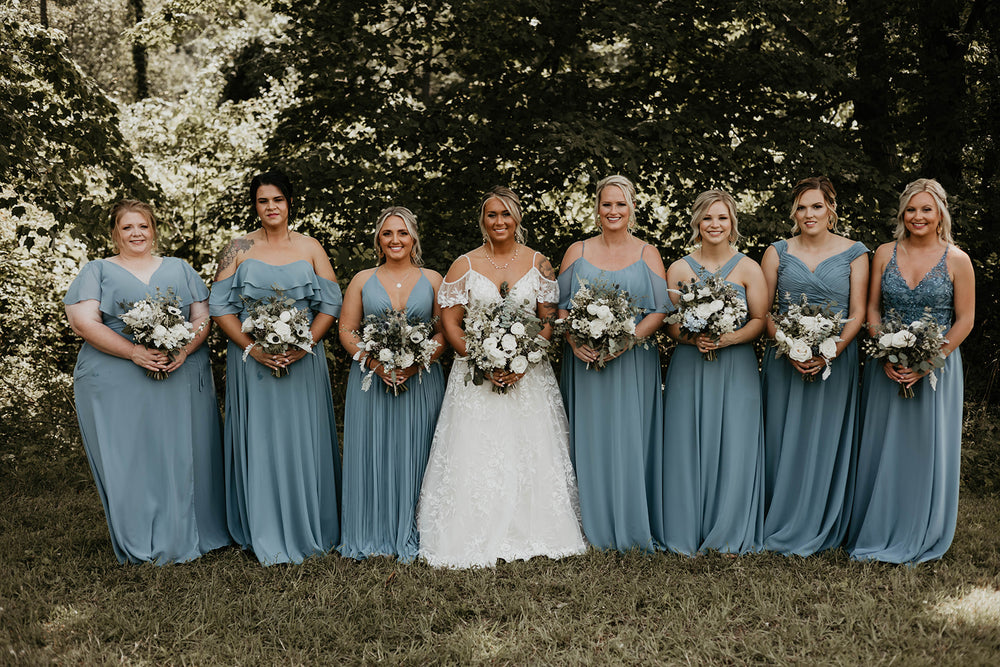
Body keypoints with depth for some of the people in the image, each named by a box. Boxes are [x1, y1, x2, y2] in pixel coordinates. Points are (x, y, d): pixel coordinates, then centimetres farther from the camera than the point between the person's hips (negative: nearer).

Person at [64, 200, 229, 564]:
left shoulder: (179, 268, 16)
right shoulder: (97, 271, 8)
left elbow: (203, 316, 9)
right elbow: (84, 321, -5)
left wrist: (185, 349, -12)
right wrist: (134, 352, -17)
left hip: (182, 380, 2)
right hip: (117, 385, -2)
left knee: (182, 458, 4)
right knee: (129, 461, -1)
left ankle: (185, 536, 16)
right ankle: (140, 546, 9)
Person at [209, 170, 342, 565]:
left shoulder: (310, 248, 7)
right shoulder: (239, 250, 4)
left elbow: (330, 304, 2)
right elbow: (220, 307, -1)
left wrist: (304, 345, -12)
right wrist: (252, 347, -13)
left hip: (304, 360, 1)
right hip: (252, 361, -1)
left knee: (304, 440, 4)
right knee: (258, 441, 1)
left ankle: (309, 530, 17)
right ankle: (267, 536, 11)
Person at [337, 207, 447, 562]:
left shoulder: (433, 280, 7)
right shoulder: (363, 280, 9)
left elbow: (445, 332, 3)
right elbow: (347, 330, 5)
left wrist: (416, 363, -13)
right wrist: (374, 363, -11)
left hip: (421, 381, 0)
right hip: (371, 380, 1)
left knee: (414, 455, 1)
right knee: (371, 455, 1)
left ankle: (412, 535, 11)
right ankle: (372, 535, 11)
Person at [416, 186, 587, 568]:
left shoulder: (537, 263, 6)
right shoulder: (465, 265, 3)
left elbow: (549, 320, 4)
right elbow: (450, 324, 0)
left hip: (529, 372, 1)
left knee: (530, 451, 1)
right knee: (476, 454, -4)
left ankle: (533, 534, 11)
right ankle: (477, 540, 4)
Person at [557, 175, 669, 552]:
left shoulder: (647, 255, 5)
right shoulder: (577, 252, 9)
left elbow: (659, 310, -1)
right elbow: (561, 307, 7)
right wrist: (574, 342, -11)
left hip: (632, 362, -1)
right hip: (584, 362, 1)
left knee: (630, 440, -2)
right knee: (589, 439, 2)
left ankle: (632, 527, 8)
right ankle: (594, 526, 12)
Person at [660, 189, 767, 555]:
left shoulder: (748, 268, 4)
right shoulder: (679, 269, 7)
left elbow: (760, 320, 1)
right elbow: (669, 322, 6)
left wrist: (728, 339, -15)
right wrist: (691, 338, -14)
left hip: (736, 367, -1)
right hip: (689, 369, 1)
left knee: (734, 446, -2)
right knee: (688, 446, 1)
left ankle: (730, 535, 11)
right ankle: (689, 535, 11)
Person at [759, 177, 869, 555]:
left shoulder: (854, 253, 3)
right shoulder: (777, 252, 5)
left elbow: (858, 314, -1)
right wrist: (789, 349, -13)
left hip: (835, 359, -1)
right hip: (785, 360, 1)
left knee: (825, 440, 3)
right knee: (784, 439, 3)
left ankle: (817, 531, 15)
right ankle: (780, 526, 15)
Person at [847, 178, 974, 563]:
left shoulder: (957, 260, -3)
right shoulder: (885, 254, 3)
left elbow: (964, 321, -3)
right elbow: (872, 308, 5)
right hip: (888, 367, 2)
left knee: (927, 449, 4)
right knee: (882, 448, 7)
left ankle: (920, 540, 19)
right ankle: (876, 535, 19)